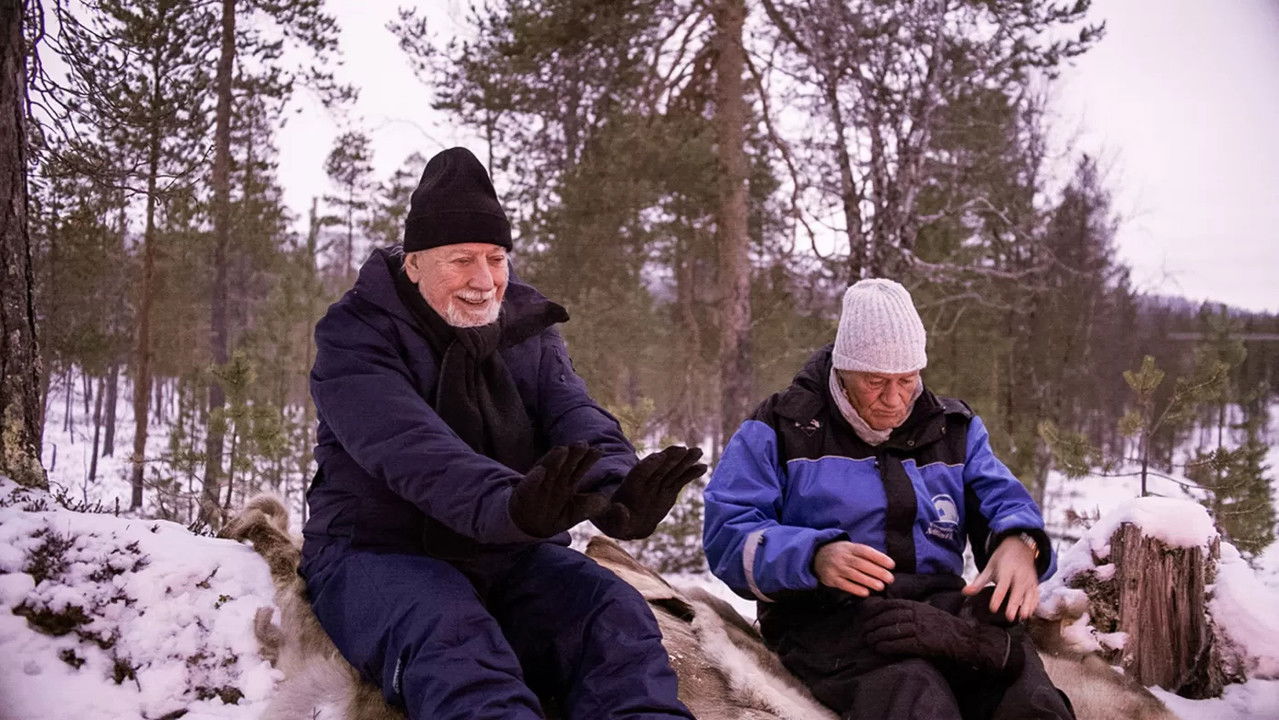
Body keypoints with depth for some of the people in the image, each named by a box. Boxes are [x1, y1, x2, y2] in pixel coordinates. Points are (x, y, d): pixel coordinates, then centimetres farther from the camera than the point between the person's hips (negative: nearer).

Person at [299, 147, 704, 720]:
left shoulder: (527, 326, 7)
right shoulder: (354, 335, -9)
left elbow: (577, 419, -11)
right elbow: (410, 448, -28)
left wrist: (618, 494, -36)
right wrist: (508, 505, -50)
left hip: (510, 555, 5)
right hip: (380, 550, -4)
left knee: (613, 612, -25)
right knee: (450, 636, -37)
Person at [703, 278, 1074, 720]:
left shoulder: (954, 430, 20)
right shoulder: (779, 430, 6)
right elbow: (728, 537, -3)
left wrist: (1018, 542, -15)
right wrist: (815, 557, -23)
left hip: (945, 608, 4)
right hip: (832, 614, -3)